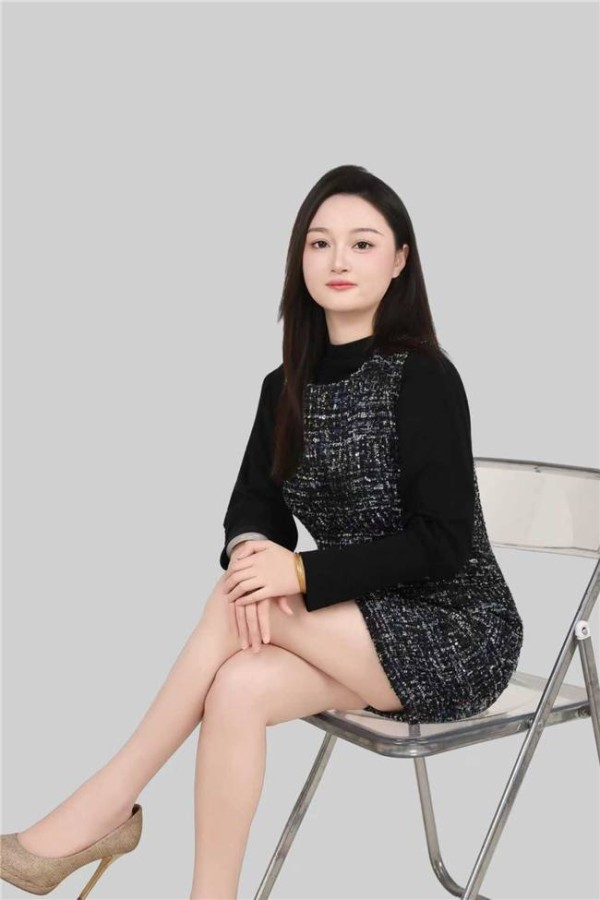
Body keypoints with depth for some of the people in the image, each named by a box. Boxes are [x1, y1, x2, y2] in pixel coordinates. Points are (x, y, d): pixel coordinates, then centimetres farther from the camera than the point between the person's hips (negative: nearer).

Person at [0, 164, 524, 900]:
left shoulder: (424, 379, -16)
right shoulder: (287, 388, 4)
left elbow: (441, 543, -19)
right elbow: (252, 508, 2)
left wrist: (302, 572, -27)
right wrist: (250, 550, -23)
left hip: (453, 634, -5)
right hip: (361, 632, 5)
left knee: (235, 603, -24)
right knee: (238, 687, -25)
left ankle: (109, 802, -13)